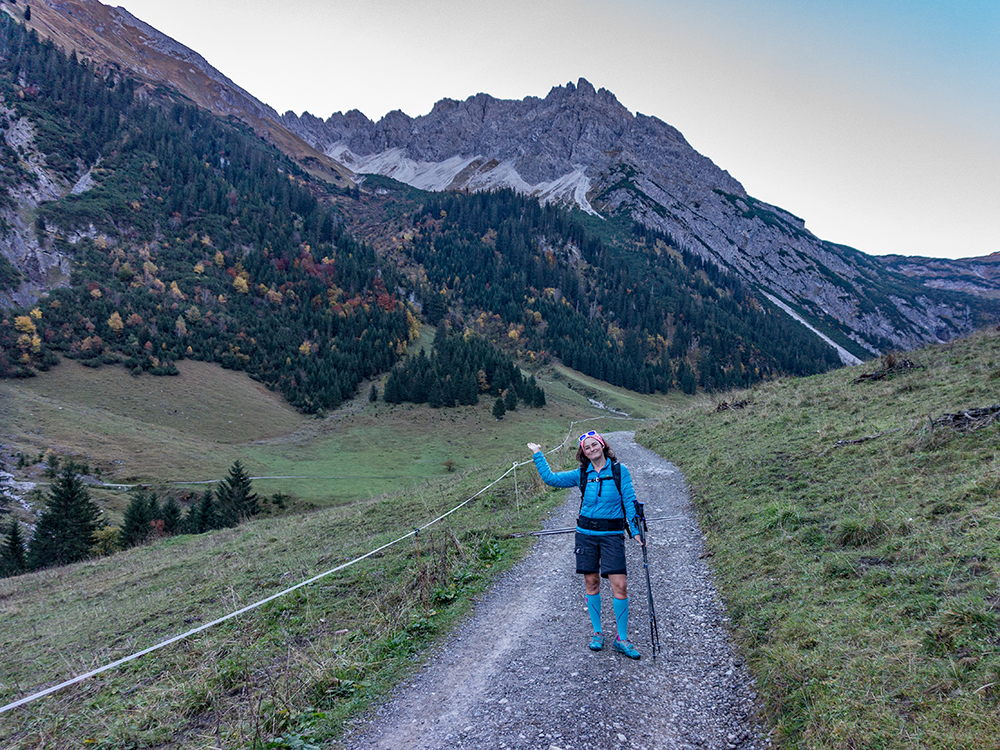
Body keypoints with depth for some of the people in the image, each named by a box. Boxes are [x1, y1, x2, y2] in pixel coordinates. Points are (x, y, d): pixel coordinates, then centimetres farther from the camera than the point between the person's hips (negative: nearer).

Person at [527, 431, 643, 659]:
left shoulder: (619, 471, -1)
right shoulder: (582, 475, 5)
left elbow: (630, 501, -1)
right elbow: (550, 478, 8)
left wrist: (636, 530, -7)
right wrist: (538, 455, 11)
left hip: (612, 534, -2)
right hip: (586, 534, 2)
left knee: (620, 586, -7)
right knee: (591, 583, 7)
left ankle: (622, 638, 7)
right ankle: (597, 632, 23)